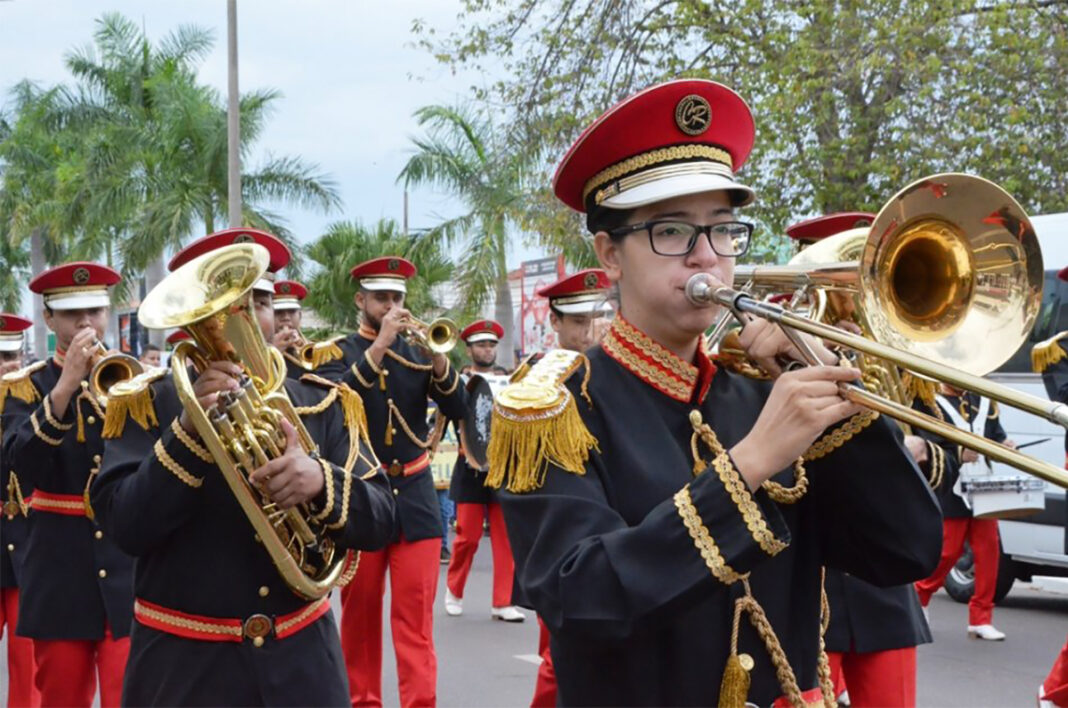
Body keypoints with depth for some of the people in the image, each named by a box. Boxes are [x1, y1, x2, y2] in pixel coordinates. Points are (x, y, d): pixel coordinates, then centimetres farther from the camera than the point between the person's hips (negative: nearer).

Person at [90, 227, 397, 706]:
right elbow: (125, 526, -14)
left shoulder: (323, 405, 4)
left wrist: (322, 482, -23)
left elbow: (379, 520, -4)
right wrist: (189, 429, -25)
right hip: (184, 666, -2)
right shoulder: (148, 403, -2)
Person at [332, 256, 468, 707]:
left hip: (415, 497, 2)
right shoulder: (338, 352, 1)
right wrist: (379, 346, -25)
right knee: (360, 614, 8)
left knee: (416, 617, -2)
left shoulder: (418, 350, 8)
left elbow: (457, 410, -1)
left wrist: (438, 356, -17)